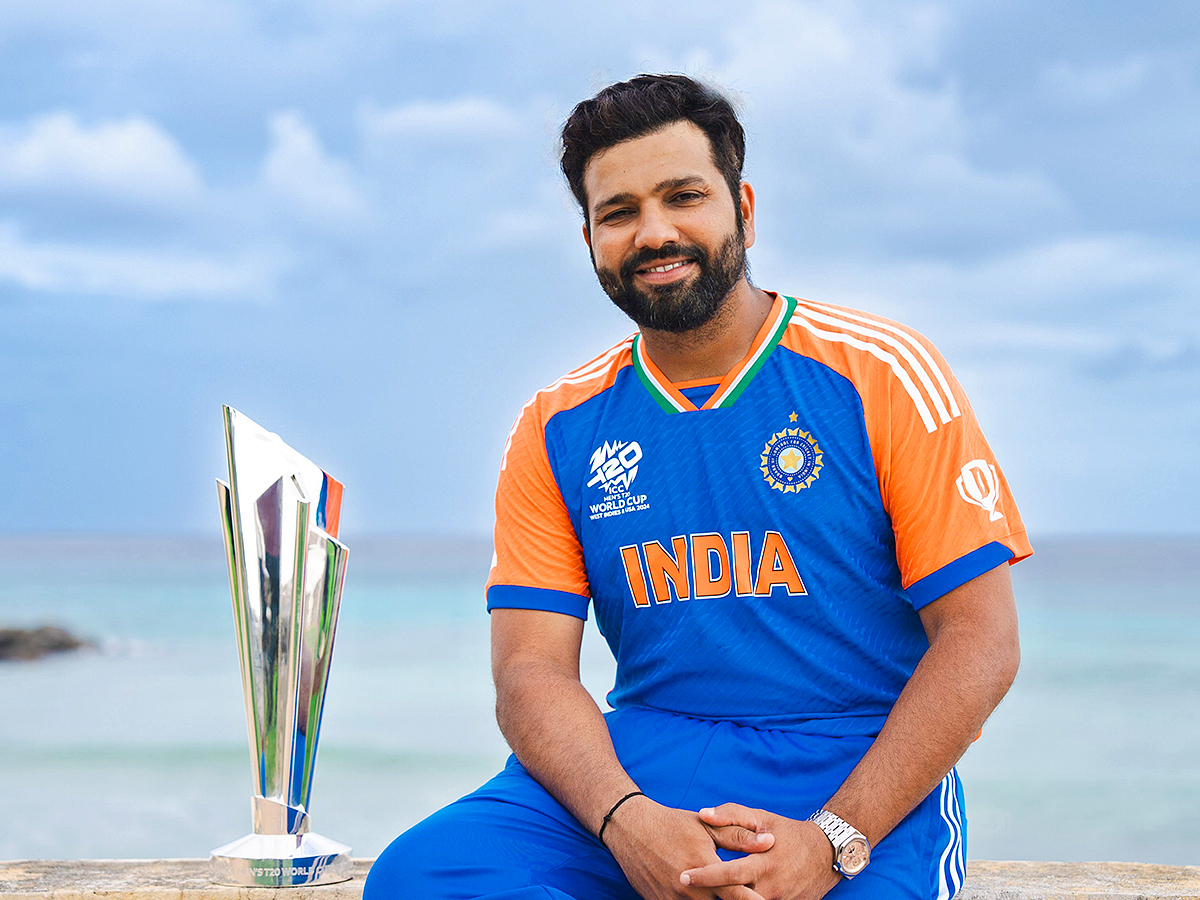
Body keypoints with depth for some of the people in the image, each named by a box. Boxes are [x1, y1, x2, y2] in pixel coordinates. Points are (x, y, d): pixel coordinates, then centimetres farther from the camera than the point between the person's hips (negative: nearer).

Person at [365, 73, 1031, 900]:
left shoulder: (880, 374, 0)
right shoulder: (557, 430, 10)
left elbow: (980, 641, -5)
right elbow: (532, 669, 2)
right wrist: (626, 820, -20)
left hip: (865, 776, -3)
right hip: (637, 764, 3)